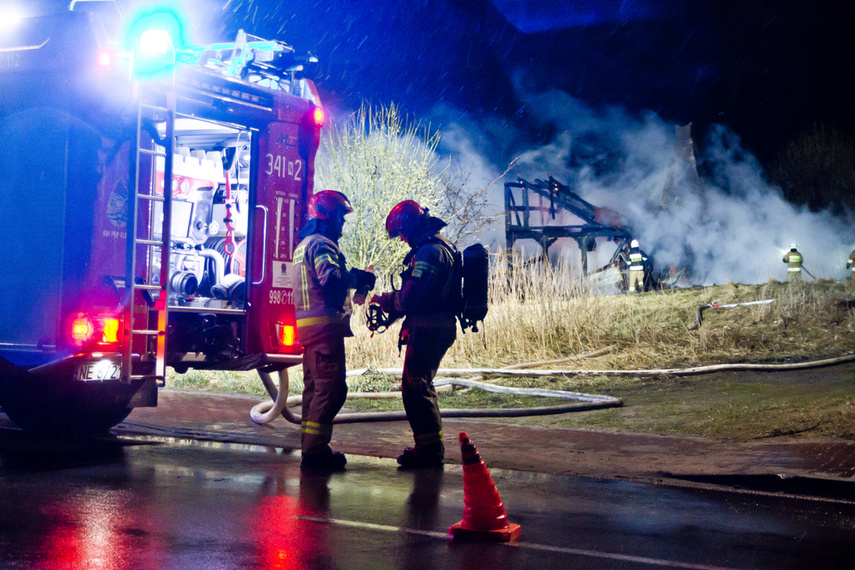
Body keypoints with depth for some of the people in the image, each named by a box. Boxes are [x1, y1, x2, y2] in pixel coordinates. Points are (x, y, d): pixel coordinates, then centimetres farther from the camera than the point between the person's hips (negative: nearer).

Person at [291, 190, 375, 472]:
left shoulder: (303, 245, 22)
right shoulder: (322, 245, -11)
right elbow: (332, 278, -26)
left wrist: (353, 278, 20)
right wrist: (360, 277, -11)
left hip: (308, 325, 11)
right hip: (325, 323, -11)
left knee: (315, 386, 14)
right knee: (331, 388, -11)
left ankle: (311, 448, 18)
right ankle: (315, 450, -13)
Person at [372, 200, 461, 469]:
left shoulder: (429, 251, -18)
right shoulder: (442, 247, 17)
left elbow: (410, 298, -23)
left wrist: (385, 299, -6)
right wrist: (391, 304, 15)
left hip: (427, 330, -11)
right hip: (440, 327, 11)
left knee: (415, 387, -6)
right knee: (421, 385, 18)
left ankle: (430, 449, -2)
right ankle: (432, 446, 24)